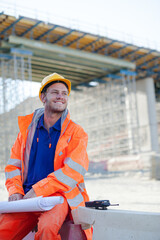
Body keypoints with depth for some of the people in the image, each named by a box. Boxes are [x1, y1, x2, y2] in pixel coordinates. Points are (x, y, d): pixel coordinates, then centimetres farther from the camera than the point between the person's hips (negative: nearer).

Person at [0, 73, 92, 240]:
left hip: (59, 196, -3)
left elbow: (73, 171, -10)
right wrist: (15, 190, -5)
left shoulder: (76, 132, 2)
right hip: (27, 200, 3)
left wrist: (37, 190, -17)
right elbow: (13, 164, 13)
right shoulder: (27, 126, 12)